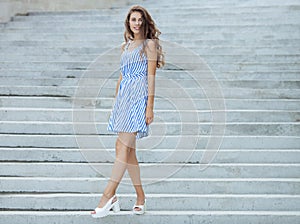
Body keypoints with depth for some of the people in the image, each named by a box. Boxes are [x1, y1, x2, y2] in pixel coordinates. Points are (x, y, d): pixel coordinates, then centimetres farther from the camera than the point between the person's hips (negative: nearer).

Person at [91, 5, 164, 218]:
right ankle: (141, 197, 12)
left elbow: (151, 76, -7)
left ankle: (109, 195, -18)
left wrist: (150, 106, -13)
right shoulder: (126, 46, 19)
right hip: (124, 98, 7)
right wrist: (116, 103, 19)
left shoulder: (150, 44, 0)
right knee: (127, 149, 4)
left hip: (139, 98, -7)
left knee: (123, 146, -14)